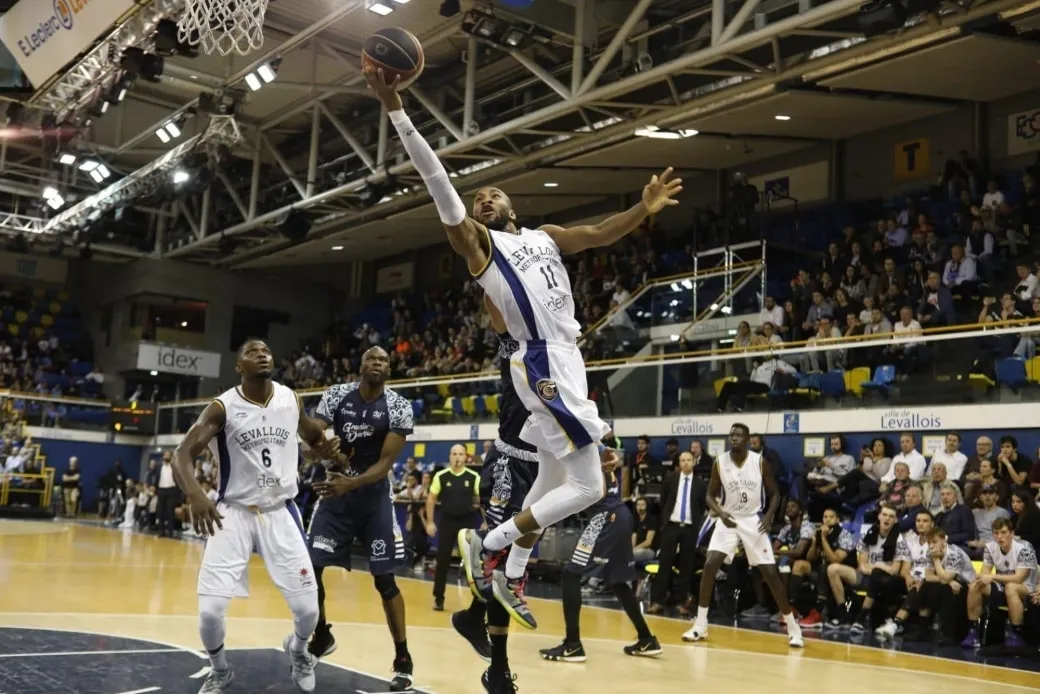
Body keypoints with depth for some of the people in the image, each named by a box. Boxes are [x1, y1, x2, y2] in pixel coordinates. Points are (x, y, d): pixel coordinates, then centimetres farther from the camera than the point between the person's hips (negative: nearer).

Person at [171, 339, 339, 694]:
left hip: (281, 512, 2)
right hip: (234, 512, -2)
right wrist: (195, 494, -41)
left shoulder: (291, 399, -1)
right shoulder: (222, 407, -12)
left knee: (308, 607, -1)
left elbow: (313, 438, 16)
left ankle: (298, 649, 36)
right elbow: (183, 454, -20)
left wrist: (325, 447, -9)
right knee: (210, 610, -12)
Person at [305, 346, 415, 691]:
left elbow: (386, 463, -18)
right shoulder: (336, 395, -7)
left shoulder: (400, 407, -14)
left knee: (384, 579, -4)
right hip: (335, 489, 3)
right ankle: (322, 635, 25)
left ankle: (403, 659, 7)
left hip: (374, 495, -2)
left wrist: (350, 483, -33)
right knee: (309, 567, 0)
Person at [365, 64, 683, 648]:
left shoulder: (545, 236, 21)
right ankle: (487, 545, 0)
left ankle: (510, 579, 25)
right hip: (544, 366, -8)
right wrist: (396, 109, -13)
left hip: (567, 363, 8)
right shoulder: (477, 241, 2)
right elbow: (438, 180, -7)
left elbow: (602, 234, 20)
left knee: (553, 481, 15)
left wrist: (646, 209, 5)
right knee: (588, 487, -11)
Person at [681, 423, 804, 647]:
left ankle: (792, 627, 10)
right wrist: (720, 512, -20)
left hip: (754, 520, -1)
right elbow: (710, 495, 1)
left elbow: (774, 493, -1)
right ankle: (700, 624, -1)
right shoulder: (720, 462, -7)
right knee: (710, 566, -12)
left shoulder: (760, 461, -10)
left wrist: (769, 515, -19)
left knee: (770, 573, -4)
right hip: (728, 519, 1)